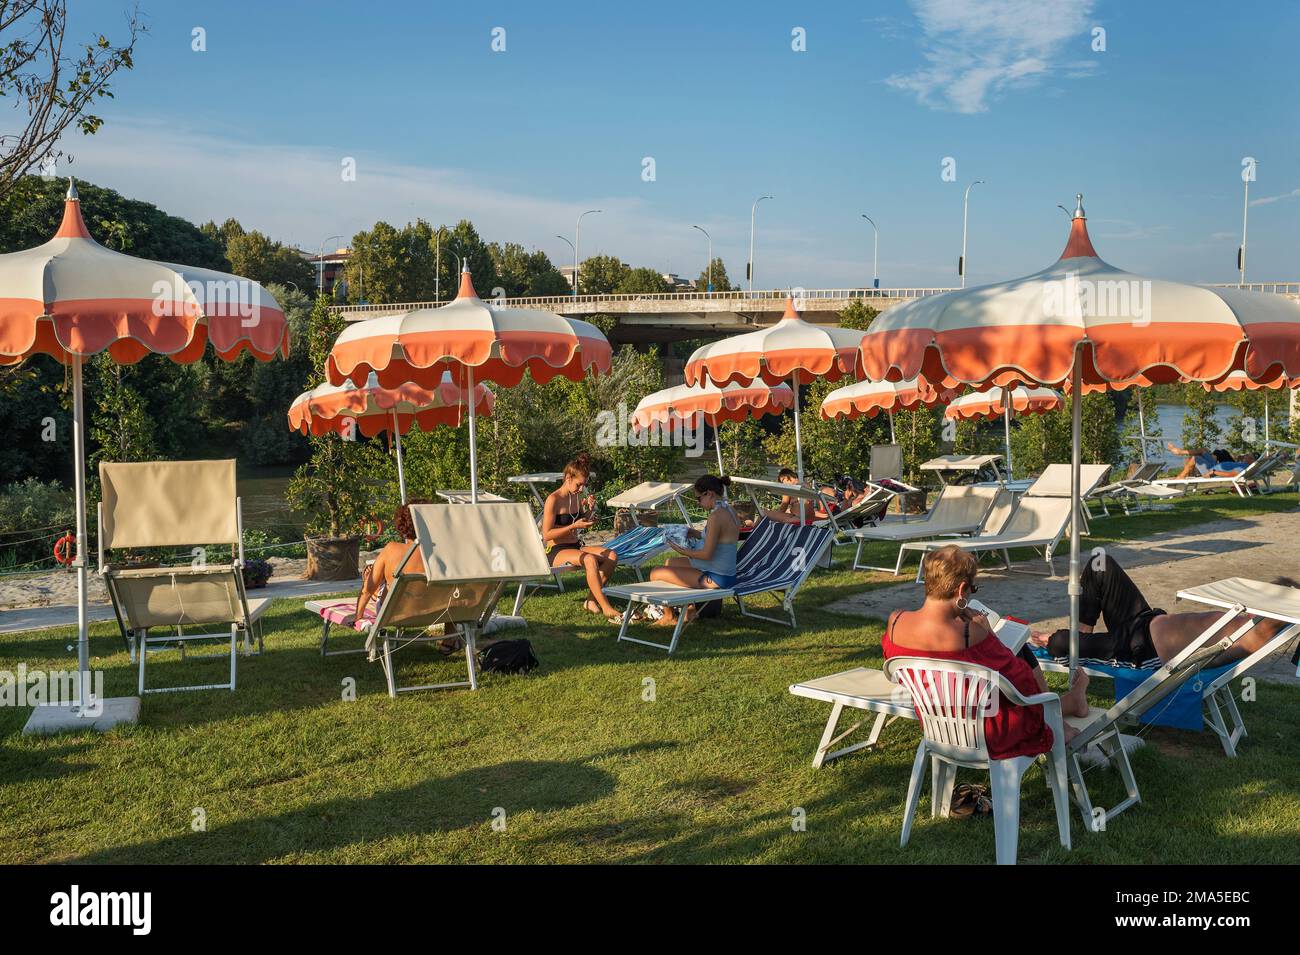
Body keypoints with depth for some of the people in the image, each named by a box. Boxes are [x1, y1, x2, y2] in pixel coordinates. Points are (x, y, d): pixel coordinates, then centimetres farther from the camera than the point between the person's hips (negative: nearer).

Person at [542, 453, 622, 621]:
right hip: (556, 551, -8)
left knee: (612, 556, -15)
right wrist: (574, 526, -23)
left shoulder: (577, 497, 9)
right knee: (590, 559, -35)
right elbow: (546, 534, -17)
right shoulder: (553, 499, -13)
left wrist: (590, 510, 3)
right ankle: (606, 607, -33)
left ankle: (592, 600, -12)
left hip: (576, 546, 8)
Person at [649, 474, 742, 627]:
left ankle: (670, 617, 18)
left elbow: (707, 554, -23)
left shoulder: (716, 517, -24)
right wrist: (697, 534, 12)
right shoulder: (730, 512, 5)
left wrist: (682, 550, -9)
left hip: (716, 578, -10)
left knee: (656, 573, -4)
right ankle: (689, 608, 33)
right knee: (671, 562, 28)